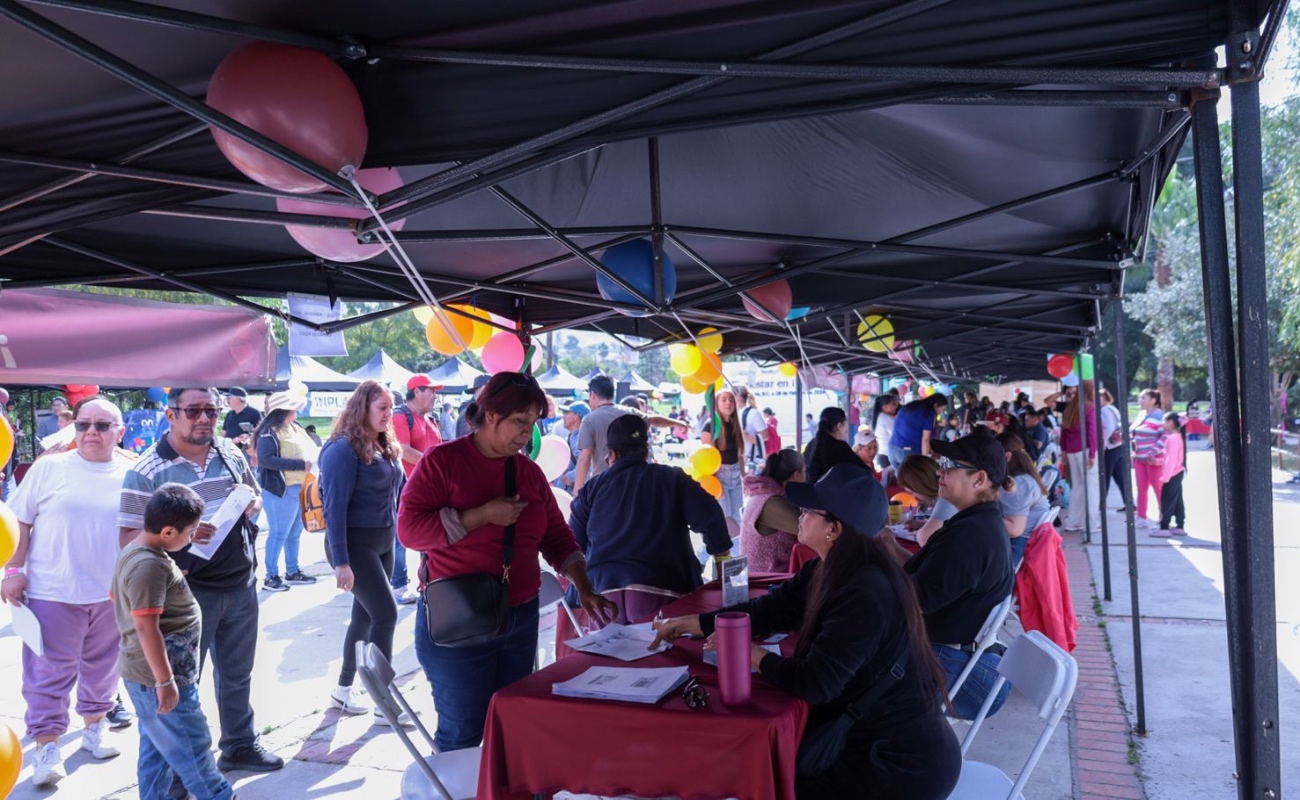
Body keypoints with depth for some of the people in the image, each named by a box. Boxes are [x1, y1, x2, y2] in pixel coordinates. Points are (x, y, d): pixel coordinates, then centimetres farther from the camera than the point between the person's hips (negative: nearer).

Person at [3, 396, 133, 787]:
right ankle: (47, 748, 14)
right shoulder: (48, 468, -3)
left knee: (102, 667, 16)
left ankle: (94, 728, 33)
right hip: (53, 592, -2)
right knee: (49, 673, 4)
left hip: (113, 593, 2)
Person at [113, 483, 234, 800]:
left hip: (147, 673, 10)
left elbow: (117, 597, 22)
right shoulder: (149, 565, -25)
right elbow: (147, 627, -27)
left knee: (157, 748, 18)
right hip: (159, 674, -10)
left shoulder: (135, 552, 7)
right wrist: (165, 681, -22)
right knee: (192, 746, 4)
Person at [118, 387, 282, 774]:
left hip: (242, 585, 5)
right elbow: (130, 537, -13)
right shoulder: (147, 471, -12)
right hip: (188, 592, -5)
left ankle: (240, 745, 38)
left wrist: (251, 505, -6)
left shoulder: (231, 452, 4)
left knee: (237, 674, 20)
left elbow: (256, 497, 17)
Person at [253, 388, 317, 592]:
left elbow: (310, 450, 23)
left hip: (299, 487, 9)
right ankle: (271, 576, 6)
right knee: (279, 533, -3)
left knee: (294, 532, 15)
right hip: (281, 489, -9)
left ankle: (292, 571, 25)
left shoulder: (296, 428, 13)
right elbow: (265, 459, -24)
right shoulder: (269, 432, -13)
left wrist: (312, 461, 0)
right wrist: (299, 465, -24)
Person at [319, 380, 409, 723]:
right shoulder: (344, 449, -16)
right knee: (386, 614, -8)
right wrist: (340, 561, -22)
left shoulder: (385, 447, 9)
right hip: (355, 543, -8)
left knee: (365, 615, 13)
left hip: (383, 542, 8)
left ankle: (343, 690, 27)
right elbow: (335, 507, -19)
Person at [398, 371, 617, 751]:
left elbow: (557, 539, 11)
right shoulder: (442, 462, -7)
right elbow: (409, 529, -16)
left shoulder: (529, 472, 8)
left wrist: (585, 588, -1)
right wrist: (484, 515, -21)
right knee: (462, 735, 4)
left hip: (521, 620, 5)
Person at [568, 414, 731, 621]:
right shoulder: (673, 479, 4)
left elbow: (573, 545, 15)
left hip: (604, 591, 2)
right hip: (658, 591, -2)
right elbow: (710, 516, -5)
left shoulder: (592, 487, 10)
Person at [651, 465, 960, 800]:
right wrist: (686, 623, 9)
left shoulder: (866, 595, -30)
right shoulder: (827, 572, 0)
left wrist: (747, 651, -15)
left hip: (906, 763, -8)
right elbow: (770, 610, 7)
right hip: (882, 739, 8)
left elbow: (814, 683, -30)